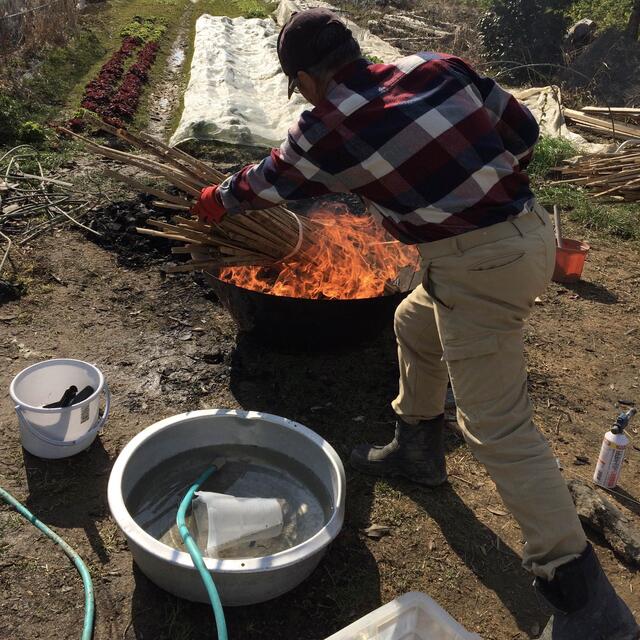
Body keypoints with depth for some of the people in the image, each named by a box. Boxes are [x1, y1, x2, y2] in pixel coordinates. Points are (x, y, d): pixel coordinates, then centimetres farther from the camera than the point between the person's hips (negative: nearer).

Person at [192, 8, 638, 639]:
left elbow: (264, 183, 12)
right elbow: (521, 128, 9)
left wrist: (217, 200, 32)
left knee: (498, 429, -2)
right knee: (415, 324, 27)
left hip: (478, 266, -8)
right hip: (530, 228, 9)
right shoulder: (435, 64, 5)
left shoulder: (325, 129, -7)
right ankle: (417, 447, 46)